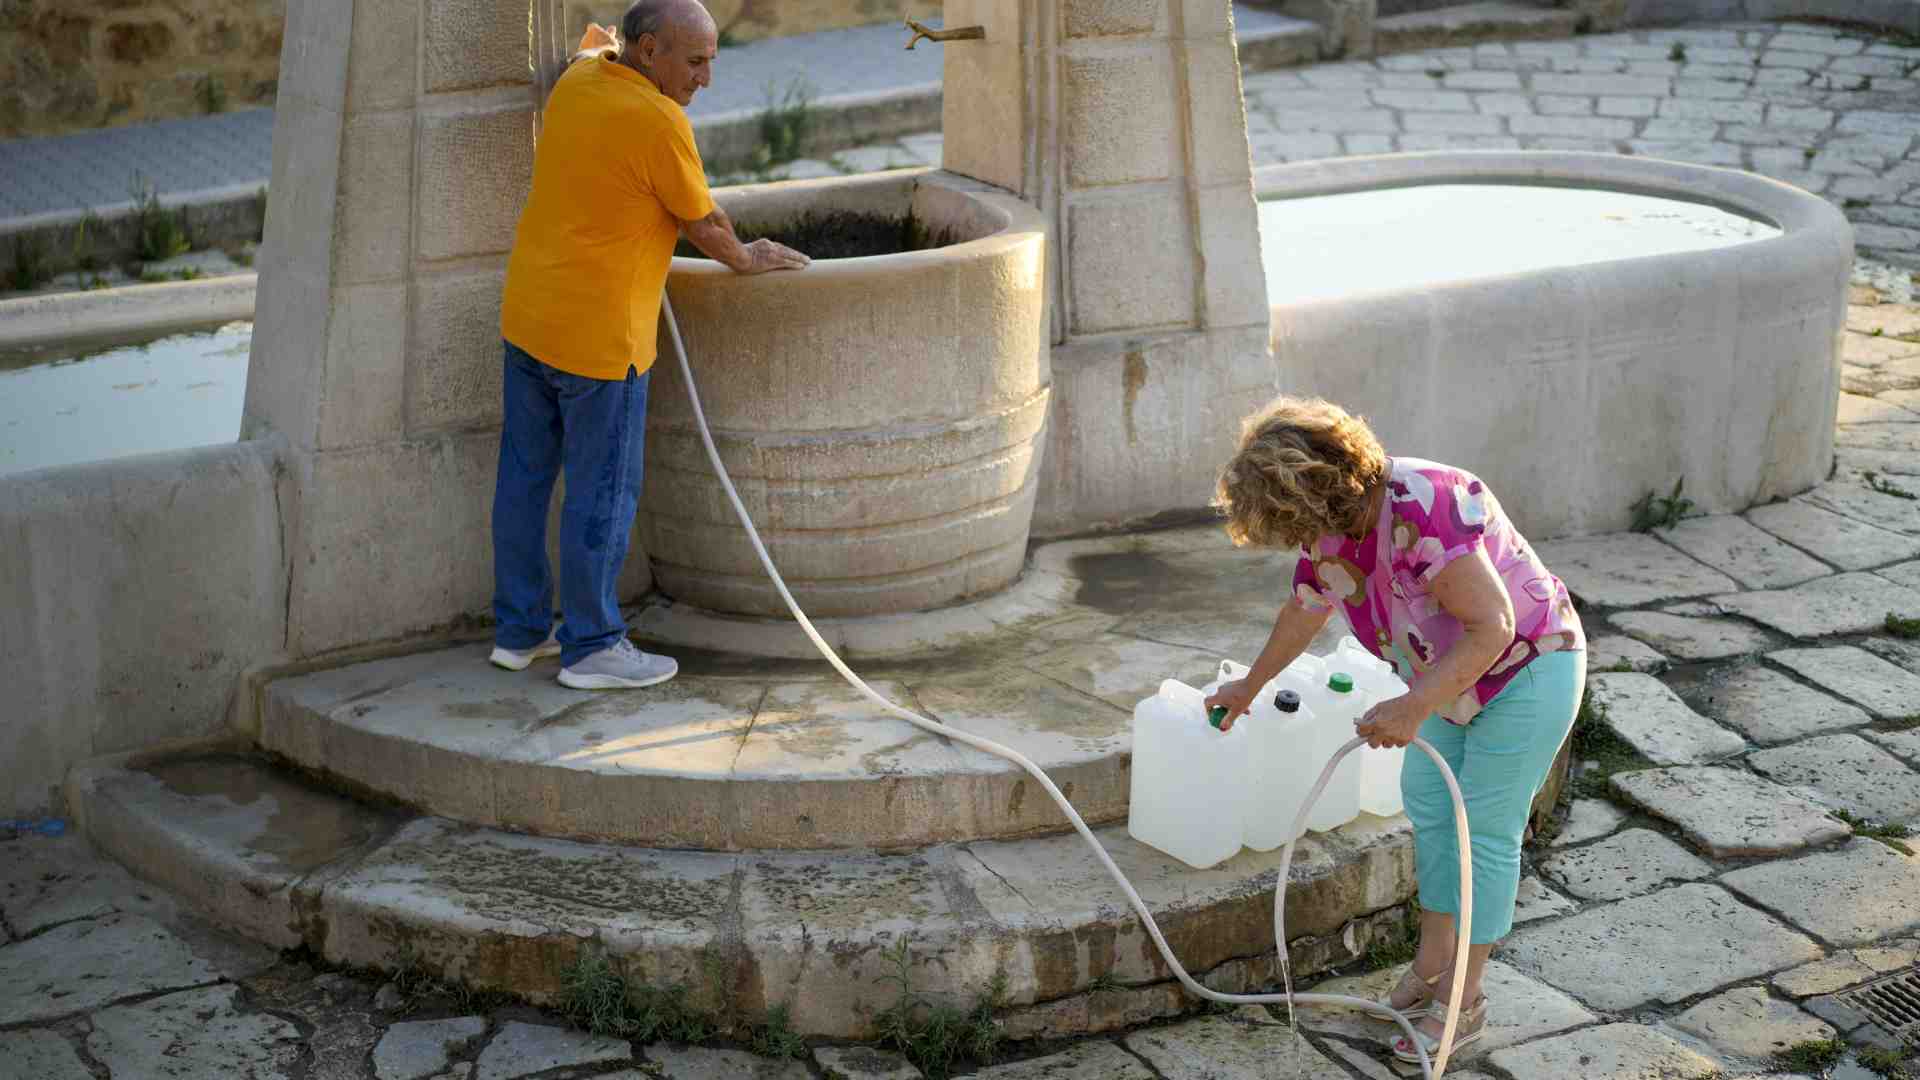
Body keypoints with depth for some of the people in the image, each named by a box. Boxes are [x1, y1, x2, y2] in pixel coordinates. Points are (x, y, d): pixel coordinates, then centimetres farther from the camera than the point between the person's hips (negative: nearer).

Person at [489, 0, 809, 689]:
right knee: (602, 496, 2)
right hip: (597, 335, -9)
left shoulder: (577, 81, 4)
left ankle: (518, 630, 26)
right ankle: (591, 647, 12)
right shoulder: (659, 122, -18)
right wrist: (746, 260, 12)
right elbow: (703, 225, -5)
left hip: (527, 315, 9)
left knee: (524, 477, 15)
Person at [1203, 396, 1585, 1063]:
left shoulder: (1422, 509, -35)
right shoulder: (1330, 528, -6)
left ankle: (1463, 1001, 7)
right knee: (1427, 804, 12)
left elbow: (1491, 625, -34)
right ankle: (1432, 965, 26)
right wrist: (1250, 687, 28)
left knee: (1485, 830, -4)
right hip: (1455, 675, 9)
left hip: (1531, 666, -9)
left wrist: (1414, 707, -39)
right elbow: (1304, 611, 14)